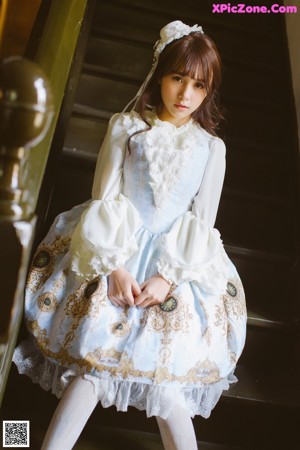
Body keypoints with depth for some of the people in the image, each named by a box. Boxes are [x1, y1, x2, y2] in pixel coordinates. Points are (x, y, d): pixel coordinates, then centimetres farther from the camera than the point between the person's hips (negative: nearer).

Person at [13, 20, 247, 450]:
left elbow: (203, 223, 2)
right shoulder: (126, 126, 4)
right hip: (114, 254, 0)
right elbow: (103, 199, -1)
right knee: (96, 359, -7)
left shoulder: (211, 147, 5)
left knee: (163, 373, -1)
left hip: (175, 265, 1)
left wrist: (168, 277, -10)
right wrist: (115, 266, -12)